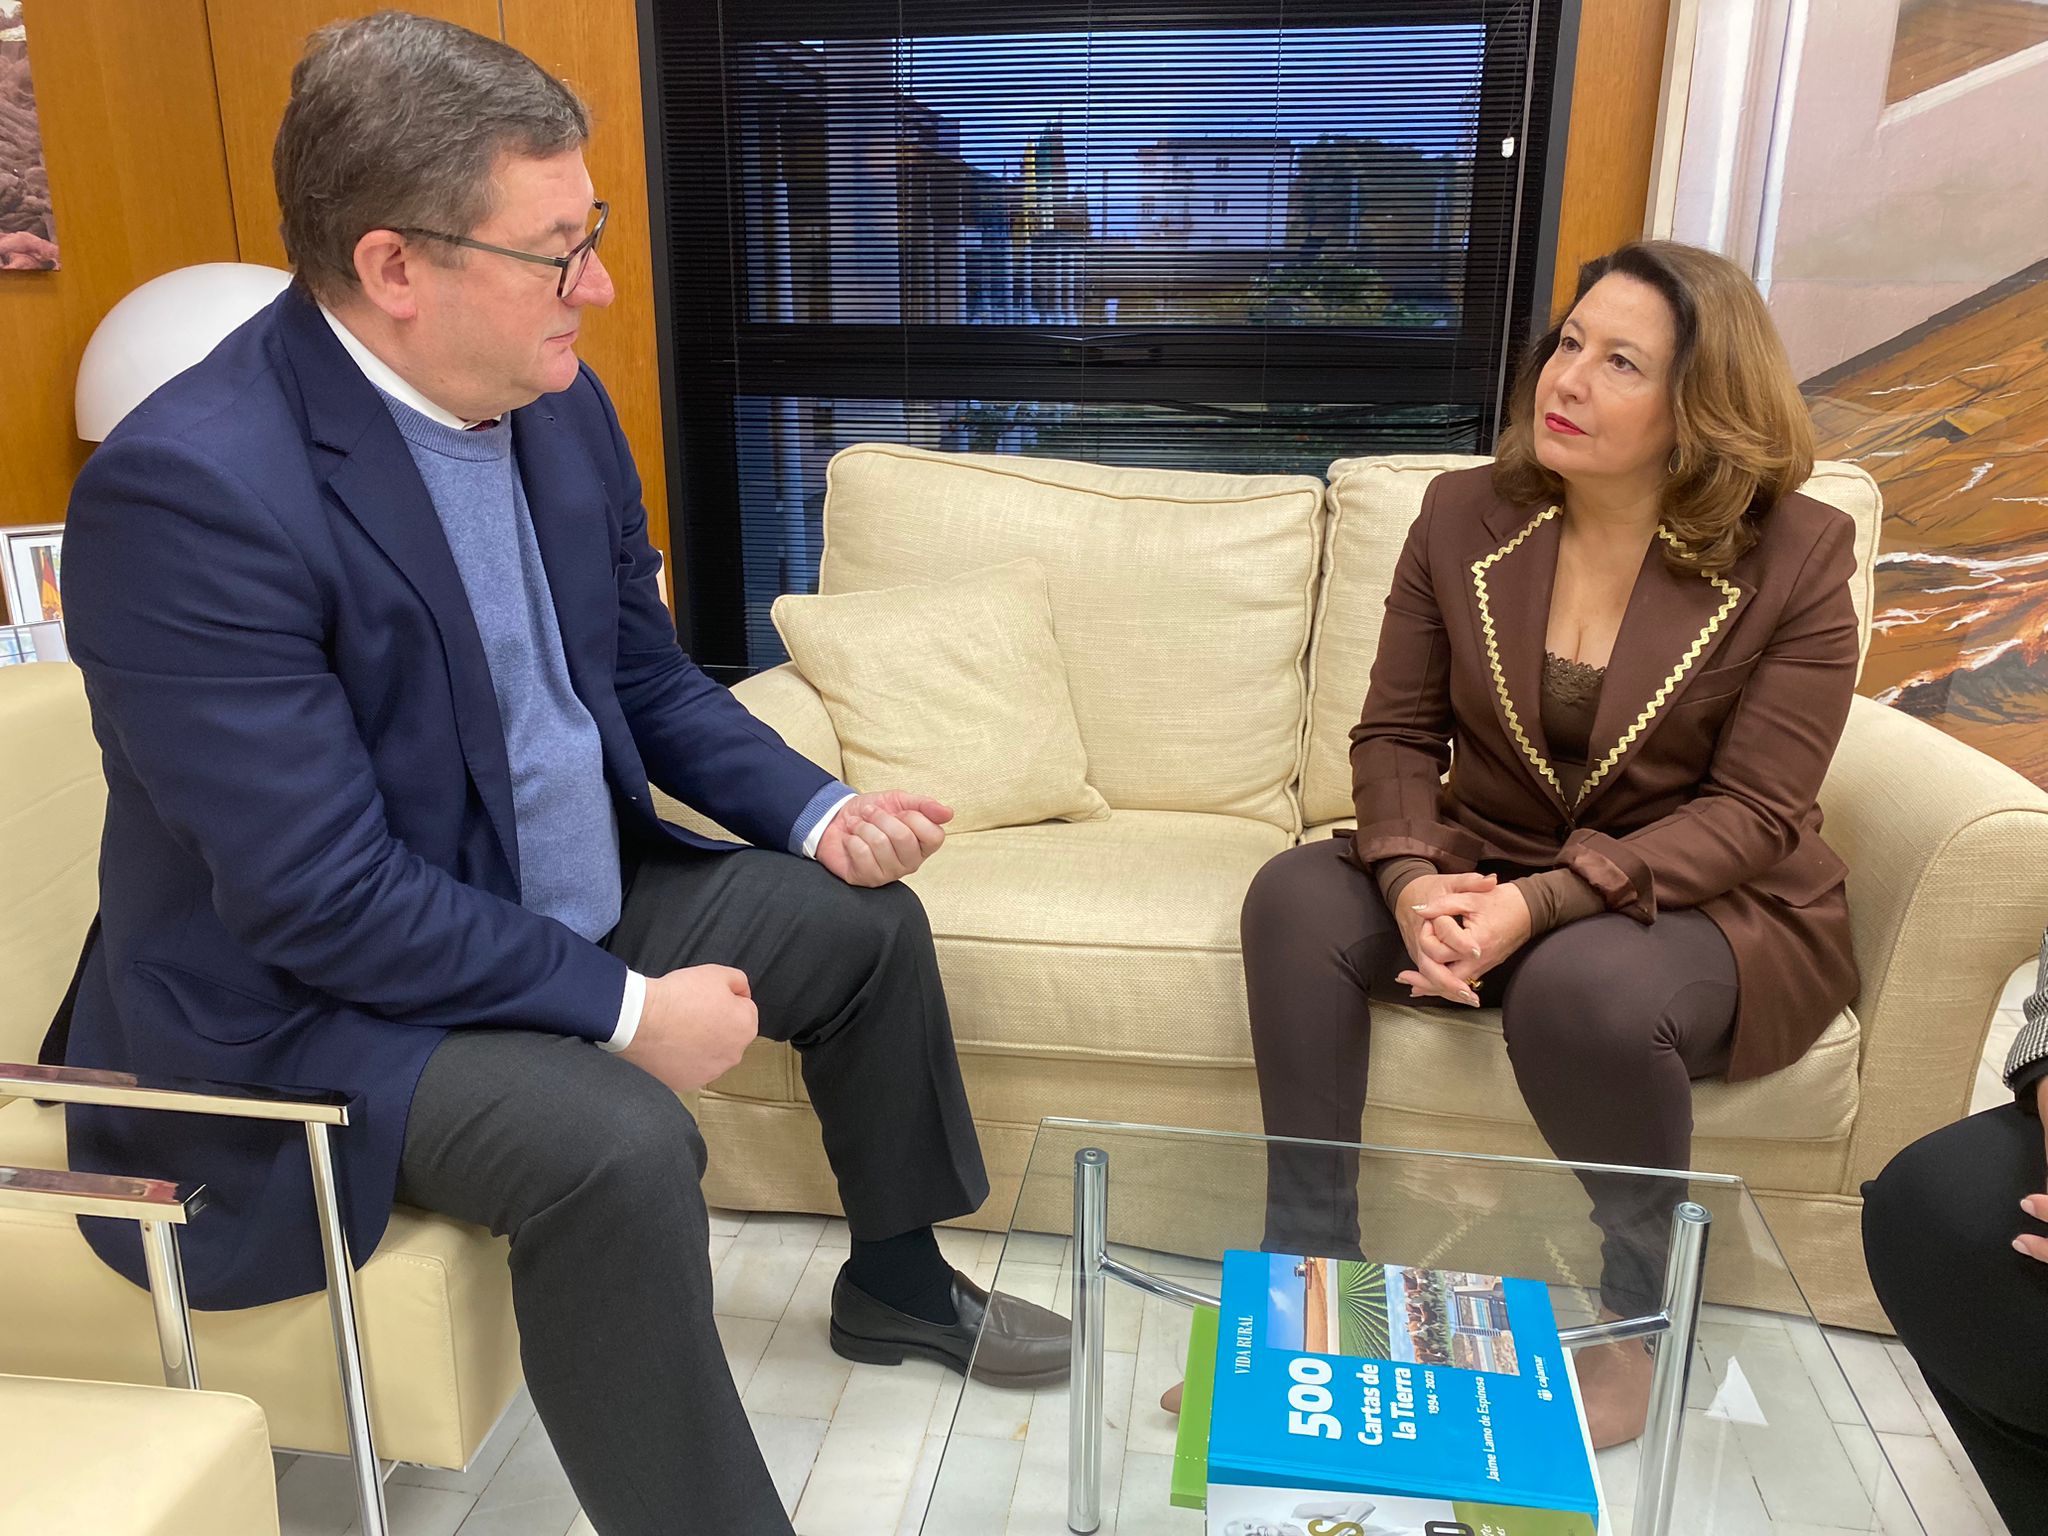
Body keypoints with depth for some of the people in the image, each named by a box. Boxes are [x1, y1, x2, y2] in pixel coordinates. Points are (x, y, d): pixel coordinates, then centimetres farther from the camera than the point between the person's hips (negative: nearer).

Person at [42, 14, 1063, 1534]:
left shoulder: (559, 405, -2)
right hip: (316, 1001, -8)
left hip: (580, 906, 9)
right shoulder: (191, 487, -26)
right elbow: (320, 895, -27)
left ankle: (896, 1278, 31)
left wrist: (821, 811, -6)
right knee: (619, 1144, -33)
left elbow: (649, 681, 9)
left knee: (865, 915, 10)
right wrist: (625, 1007, -22)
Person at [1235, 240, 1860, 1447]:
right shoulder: (1466, 515, 0)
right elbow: (1397, 733, 1)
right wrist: (1412, 880, -21)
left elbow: (1754, 810, -14)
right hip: (1487, 871, 4)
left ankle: (1636, 1318, -6)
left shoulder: (1794, 556, -9)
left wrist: (1541, 903, -27)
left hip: (1712, 906, -3)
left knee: (1582, 985, -36)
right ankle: (1310, 1270, -12)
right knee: (1298, 897, -24)